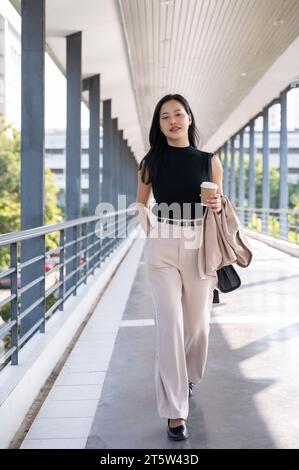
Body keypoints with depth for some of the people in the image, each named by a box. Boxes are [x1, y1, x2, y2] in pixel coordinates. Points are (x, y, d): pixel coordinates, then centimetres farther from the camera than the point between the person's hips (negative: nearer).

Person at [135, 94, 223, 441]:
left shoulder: (209, 160, 4)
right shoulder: (151, 161, 5)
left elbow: (219, 206, 13)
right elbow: (141, 204, 16)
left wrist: (218, 206, -9)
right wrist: (151, 236, 3)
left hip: (199, 245, 1)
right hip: (162, 247, -1)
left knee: (197, 323, 9)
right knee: (170, 325, -8)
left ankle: (187, 378, 41)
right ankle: (175, 411, -3)